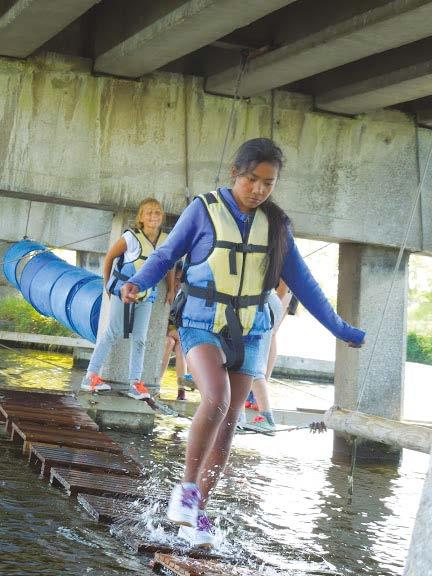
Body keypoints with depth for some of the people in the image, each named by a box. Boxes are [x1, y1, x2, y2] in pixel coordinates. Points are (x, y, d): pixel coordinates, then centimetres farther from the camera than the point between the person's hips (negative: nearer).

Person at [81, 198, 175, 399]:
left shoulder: (166, 241, -5)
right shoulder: (131, 238, -17)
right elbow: (109, 257, -4)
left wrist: (171, 290, 11)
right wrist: (107, 284, 0)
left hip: (146, 296, 4)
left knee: (140, 339, 3)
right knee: (112, 334, -3)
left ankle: (135, 383, 7)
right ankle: (91, 375, 3)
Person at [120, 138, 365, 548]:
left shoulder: (275, 224, 5)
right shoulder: (205, 209, -5)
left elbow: (301, 281, 11)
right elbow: (166, 253, -1)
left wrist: (340, 329, 14)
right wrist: (138, 282, -21)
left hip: (248, 333, 4)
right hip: (202, 325, -4)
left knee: (229, 423, 2)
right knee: (216, 400, -27)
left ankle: (196, 511, 13)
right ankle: (186, 487, -9)